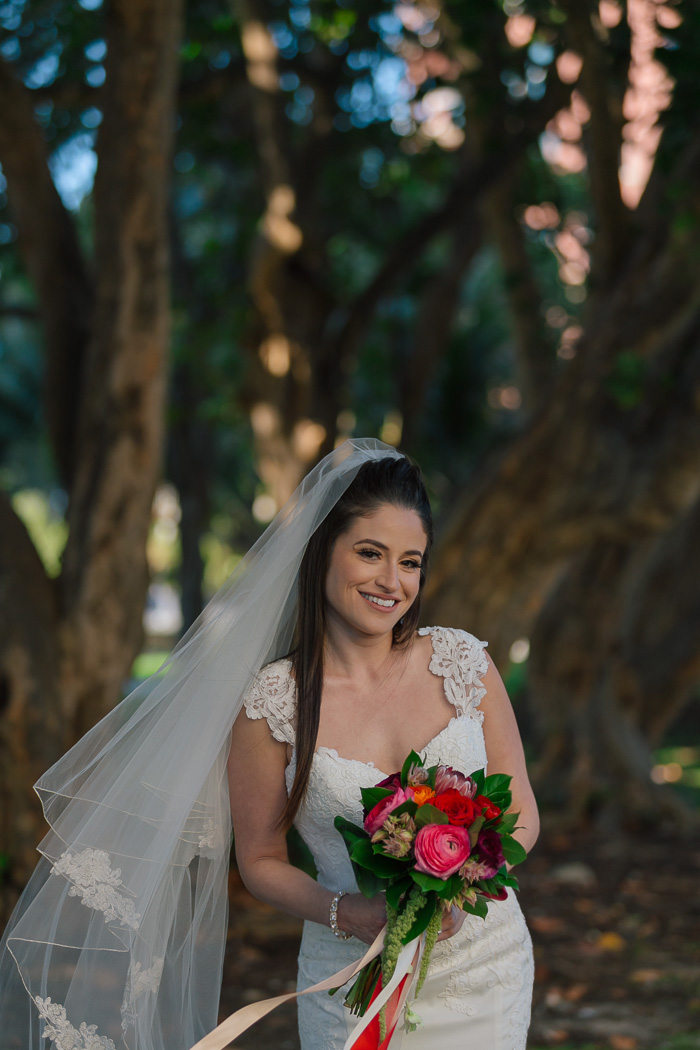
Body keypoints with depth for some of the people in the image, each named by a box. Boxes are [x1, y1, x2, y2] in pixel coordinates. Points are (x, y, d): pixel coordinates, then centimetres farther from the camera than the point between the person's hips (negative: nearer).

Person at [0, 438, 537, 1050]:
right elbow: (260, 859, 1)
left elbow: (520, 815, 2)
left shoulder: (464, 663, -5)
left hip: (487, 966, 2)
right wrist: (343, 913, -16)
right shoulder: (272, 703, -10)